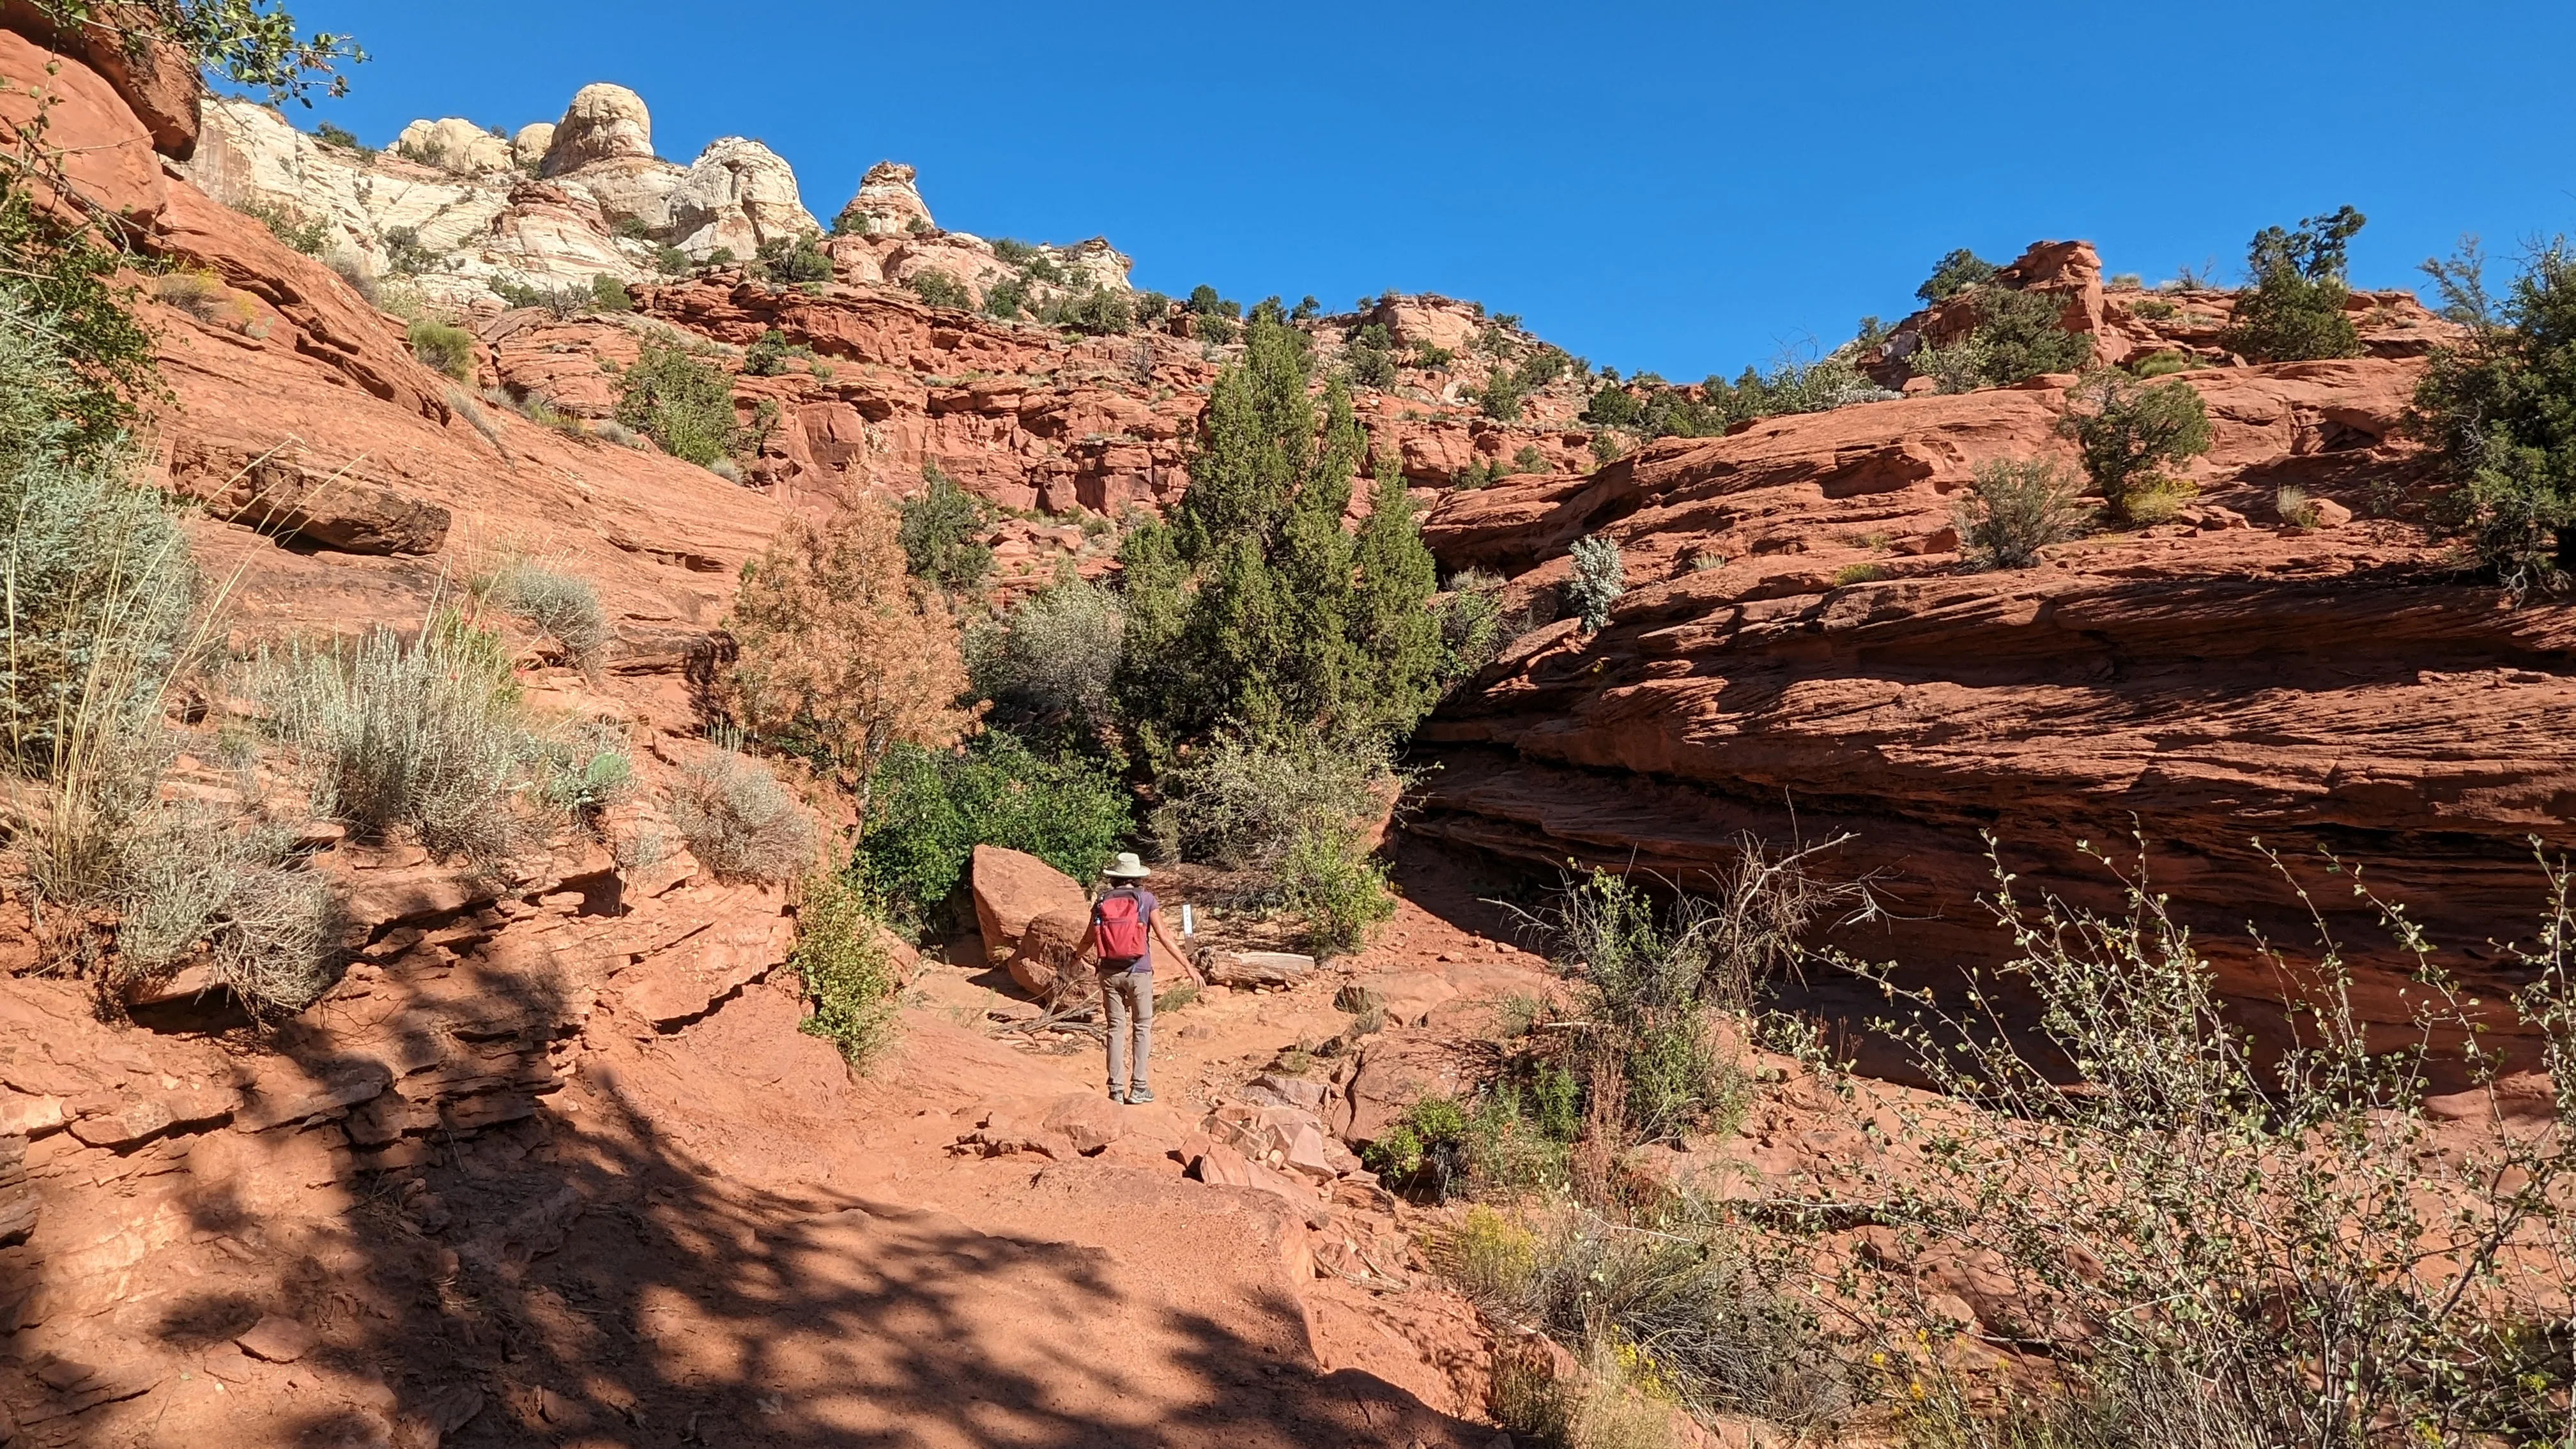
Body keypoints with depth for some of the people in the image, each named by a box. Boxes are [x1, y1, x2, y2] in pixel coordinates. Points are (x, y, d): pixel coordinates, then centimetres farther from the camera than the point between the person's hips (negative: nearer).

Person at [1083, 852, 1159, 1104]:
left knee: (1116, 1028, 10)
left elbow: (1087, 941, 10)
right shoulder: (1146, 899, -4)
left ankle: (1116, 1089, 11)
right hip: (1138, 972, -2)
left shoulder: (1102, 902, 3)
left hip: (1110, 973, 3)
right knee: (1142, 1027, 8)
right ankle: (1138, 1087, 4)